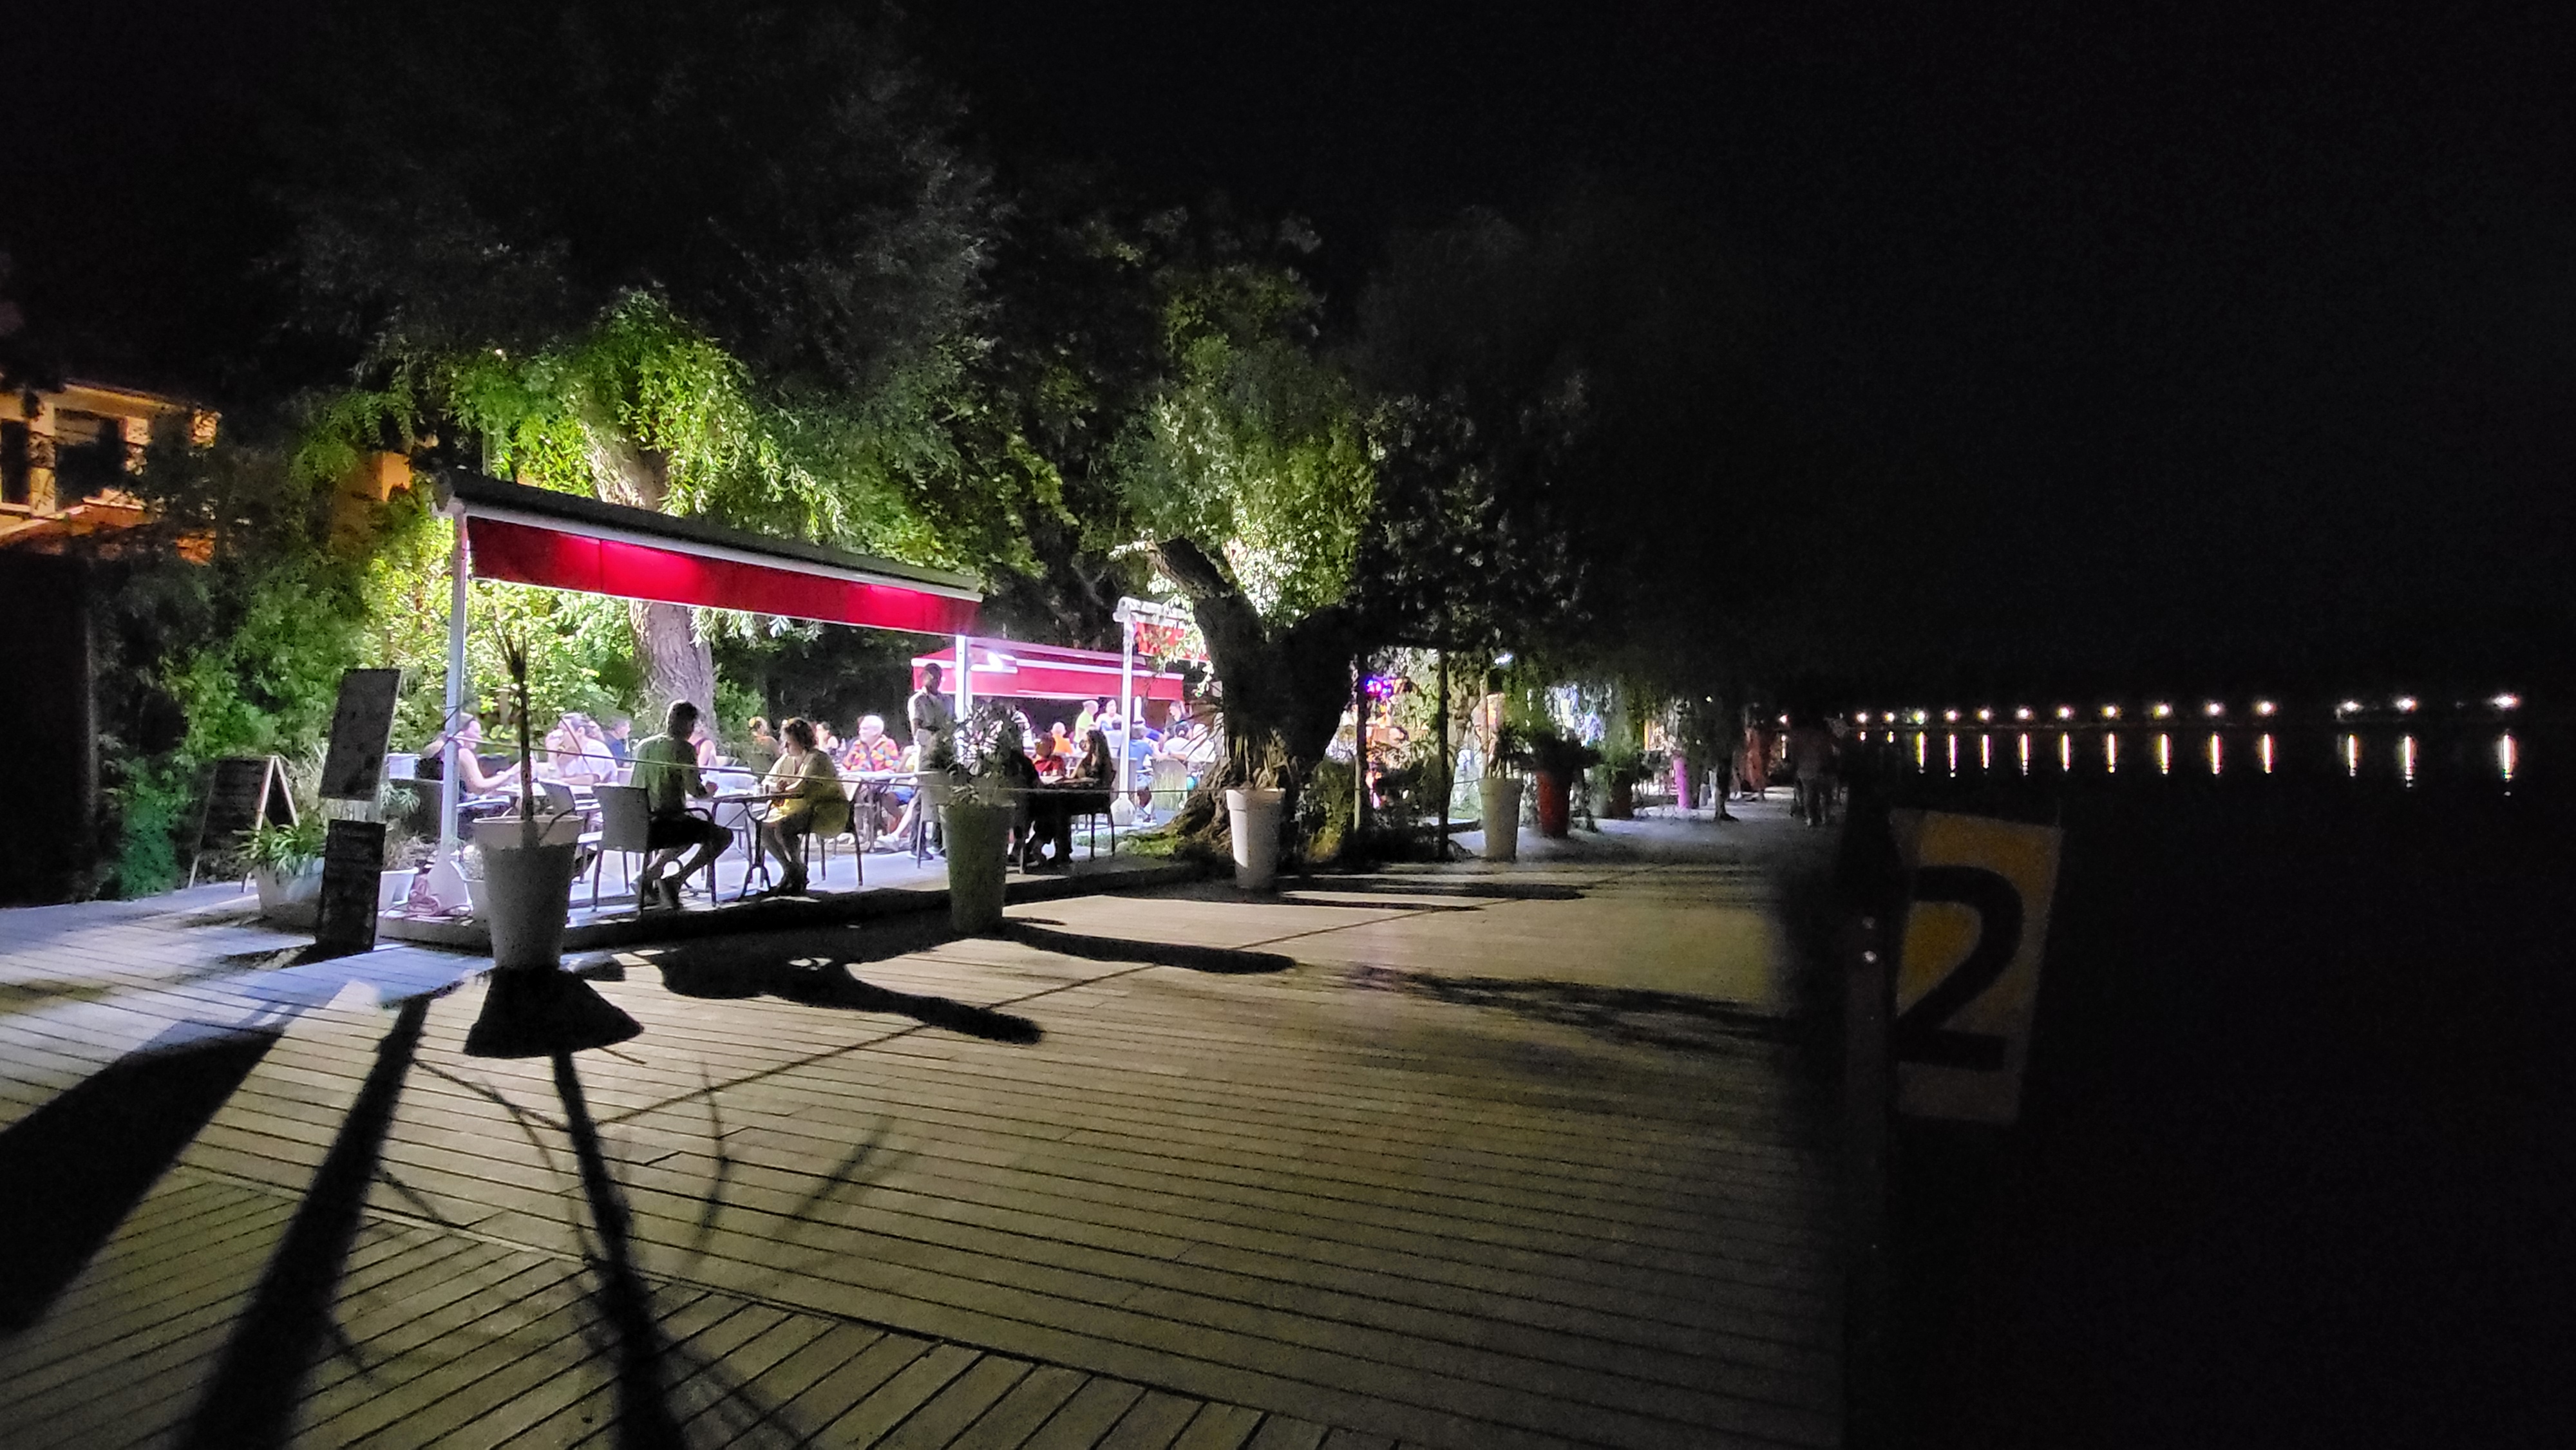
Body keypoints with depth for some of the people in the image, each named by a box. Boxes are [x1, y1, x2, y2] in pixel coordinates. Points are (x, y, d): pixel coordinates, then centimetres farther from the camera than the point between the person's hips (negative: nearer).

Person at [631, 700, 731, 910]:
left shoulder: (643, 746, 11)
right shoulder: (683, 748, -10)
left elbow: (637, 785, 21)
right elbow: (695, 790, -15)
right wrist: (708, 790, 9)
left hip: (640, 824, 8)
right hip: (669, 820, -8)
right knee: (723, 836, 8)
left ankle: (649, 874, 20)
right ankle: (676, 881, -2)